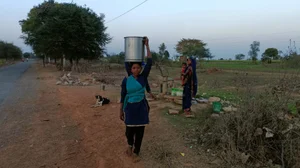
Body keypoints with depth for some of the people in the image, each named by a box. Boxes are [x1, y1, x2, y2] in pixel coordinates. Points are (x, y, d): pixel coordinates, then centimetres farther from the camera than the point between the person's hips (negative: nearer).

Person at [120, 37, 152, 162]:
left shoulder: (143, 77, -3)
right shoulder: (126, 80, -4)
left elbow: (150, 62, -11)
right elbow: (123, 96, 1)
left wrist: (147, 46, -13)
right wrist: (121, 110, 3)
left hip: (141, 107, 1)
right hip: (130, 108, -1)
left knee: (139, 131, 7)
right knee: (130, 130, 9)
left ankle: (136, 153, 25)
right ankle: (130, 145, 42)